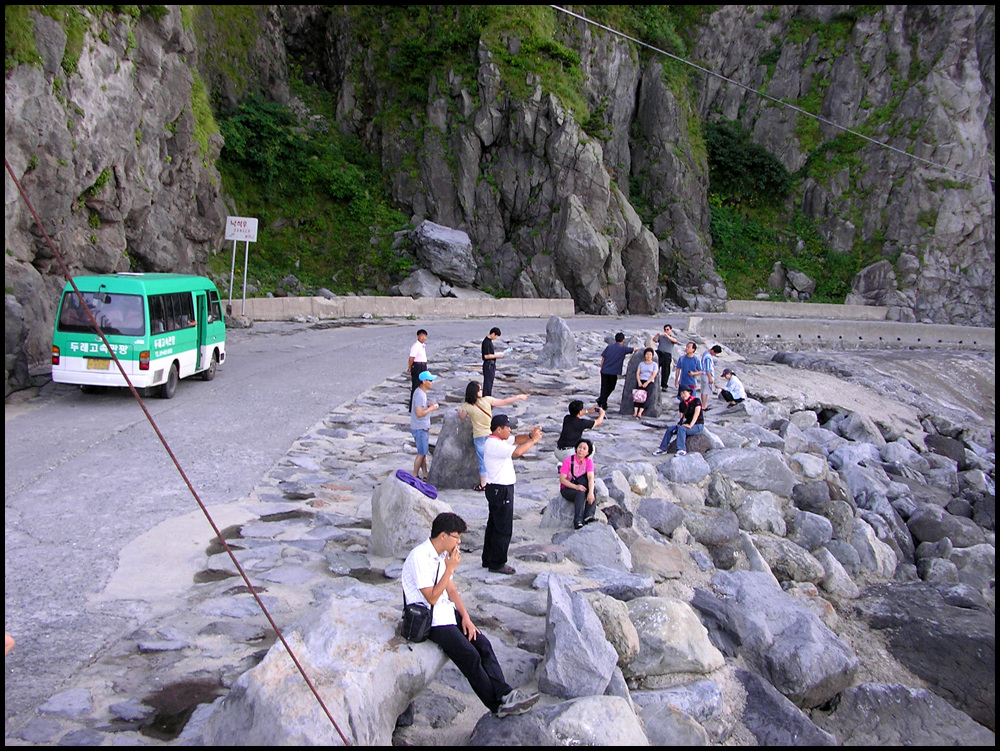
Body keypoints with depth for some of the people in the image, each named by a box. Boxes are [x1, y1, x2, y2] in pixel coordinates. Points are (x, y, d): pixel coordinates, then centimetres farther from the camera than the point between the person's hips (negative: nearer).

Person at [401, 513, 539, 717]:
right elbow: (432, 598, -21)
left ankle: (504, 694, -15)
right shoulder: (419, 557, -19)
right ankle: (498, 705, -6)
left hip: (447, 612, 8)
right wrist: (450, 568, -19)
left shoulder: (443, 555, 9)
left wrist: (465, 617, 2)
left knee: (483, 644, -10)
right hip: (429, 620, -8)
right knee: (469, 655, -17)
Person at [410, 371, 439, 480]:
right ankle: (415, 476, 9)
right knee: (421, 453, -1)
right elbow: (419, 413, -28)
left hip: (423, 427, 10)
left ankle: (425, 475, 23)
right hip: (420, 429, -10)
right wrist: (431, 409, -16)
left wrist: (429, 405, 6)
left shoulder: (420, 392, 8)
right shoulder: (420, 395, -24)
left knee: (424, 452, 15)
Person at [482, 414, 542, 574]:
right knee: (503, 529, -3)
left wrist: (530, 435, -4)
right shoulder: (495, 444, -21)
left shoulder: (498, 441, 11)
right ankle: (497, 564, 5)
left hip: (498, 490, 11)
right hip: (501, 490, -11)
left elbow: (516, 440, 15)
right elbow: (517, 452, -33)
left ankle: (488, 560, 26)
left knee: (494, 525, 17)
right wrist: (533, 440, -20)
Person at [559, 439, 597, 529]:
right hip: (567, 489, -3)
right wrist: (576, 486, -31)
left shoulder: (589, 461, -5)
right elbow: (562, 479, -16)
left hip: (581, 486, 3)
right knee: (580, 493, -34)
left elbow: (590, 477, -20)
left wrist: (590, 492, -37)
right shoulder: (568, 460, -13)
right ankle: (578, 521, -39)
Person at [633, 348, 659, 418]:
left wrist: (647, 383, -15)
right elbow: (637, 373, 12)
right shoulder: (641, 363, 22)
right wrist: (639, 381, -8)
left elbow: (654, 375, -1)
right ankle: (635, 412, -34)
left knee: (645, 394, -27)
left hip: (650, 382, -2)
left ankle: (640, 413, -38)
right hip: (641, 381, 2)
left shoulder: (654, 364, 12)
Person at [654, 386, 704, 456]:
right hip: (688, 423, 7)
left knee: (681, 428, -34)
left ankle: (682, 450, -39)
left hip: (698, 426, -7)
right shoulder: (682, 404, 9)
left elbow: (696, 414, -19)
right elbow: (682, 417, 9)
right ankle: (663, 448, -7)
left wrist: (690, 425, -27)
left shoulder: (696, 401, -10)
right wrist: (680, 423, -13)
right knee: (670, 429, -11)